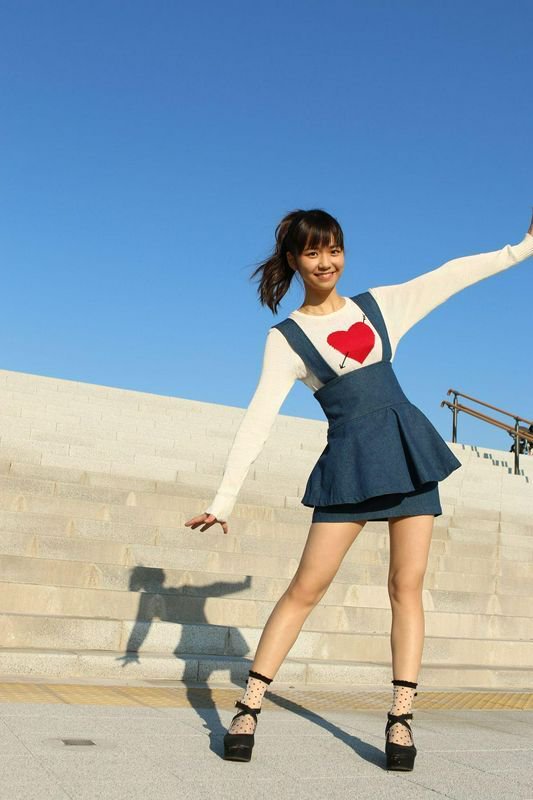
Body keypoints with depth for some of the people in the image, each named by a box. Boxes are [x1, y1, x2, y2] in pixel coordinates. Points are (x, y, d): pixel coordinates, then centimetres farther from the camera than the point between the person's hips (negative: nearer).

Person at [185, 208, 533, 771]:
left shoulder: (379, 304, 10)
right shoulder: (286, 338, 0)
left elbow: (451, 275, 17)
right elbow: (257, 420, -6)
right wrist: (224, 498, -11)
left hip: (409, 447, 3)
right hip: (350, 459, -3)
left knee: (407, 586, 2)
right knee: (306, 587, -5)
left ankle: (401, 718, 10)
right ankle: (248, 707, 4)